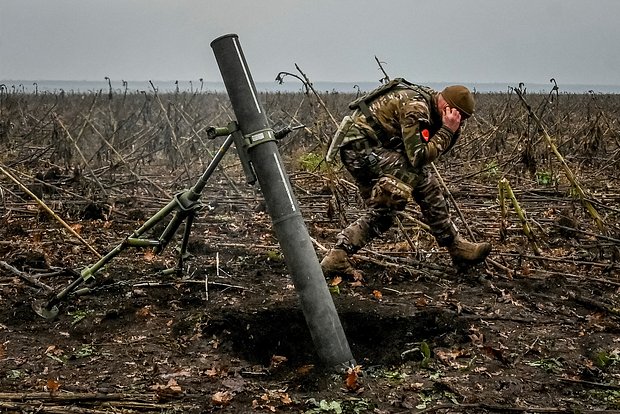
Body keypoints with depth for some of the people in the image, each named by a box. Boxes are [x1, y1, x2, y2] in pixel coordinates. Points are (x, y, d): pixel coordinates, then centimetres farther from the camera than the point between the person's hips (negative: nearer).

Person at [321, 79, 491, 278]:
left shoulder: (428, 100, 11)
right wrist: (447, 130, -18)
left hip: (354, 149, 11)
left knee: (384, 210, 11)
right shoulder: (416, 107, -19)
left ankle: (338, 255, 7)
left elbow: (436, 148, 13)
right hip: (362, 145, -11)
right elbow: (419, 156, -24)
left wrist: (453, 129, -3)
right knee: (423, 180, -14)